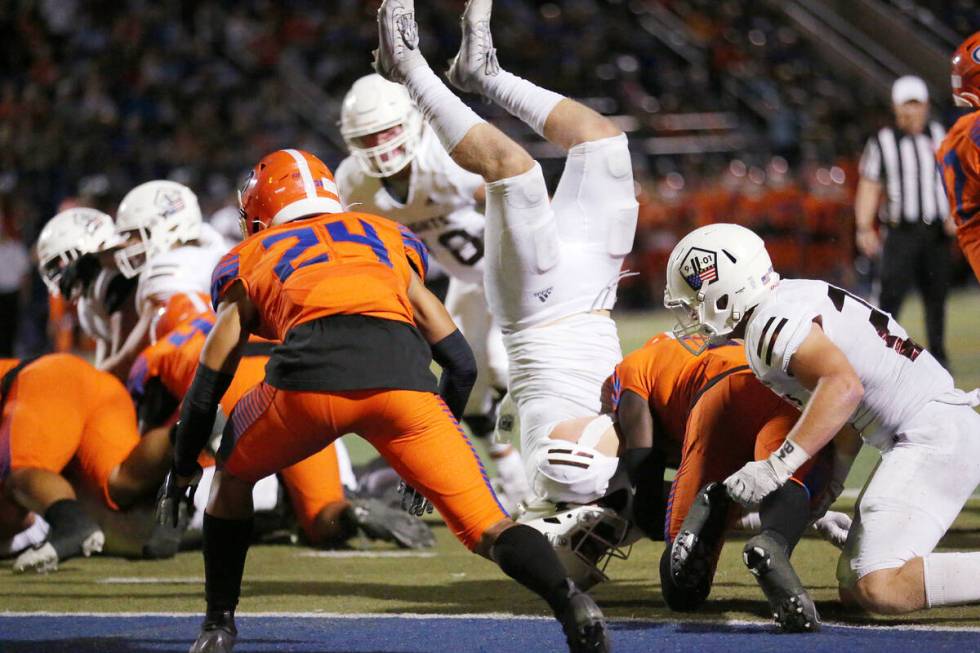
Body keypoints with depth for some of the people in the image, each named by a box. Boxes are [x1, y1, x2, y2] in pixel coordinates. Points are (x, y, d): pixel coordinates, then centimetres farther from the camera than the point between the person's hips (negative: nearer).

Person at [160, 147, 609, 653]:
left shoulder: (250, 259, 32)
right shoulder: (387, 238, 37)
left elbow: (210, 383, 32)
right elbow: (460, 362, 32)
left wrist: (182, 471, 47)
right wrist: (429, 461, 43)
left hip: (311, 370, -1)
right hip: (403, 374, 1)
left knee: (233, 474, 29)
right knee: (486, 526, 5)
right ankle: (572, 604, -20)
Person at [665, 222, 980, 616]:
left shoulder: (773, 323, -15)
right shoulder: (795, 298, 16)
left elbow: (844, 387, -31)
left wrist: (775, 469, -29)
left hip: (933, 434, -10)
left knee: (880, 590, -22)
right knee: (855, 588, 11)